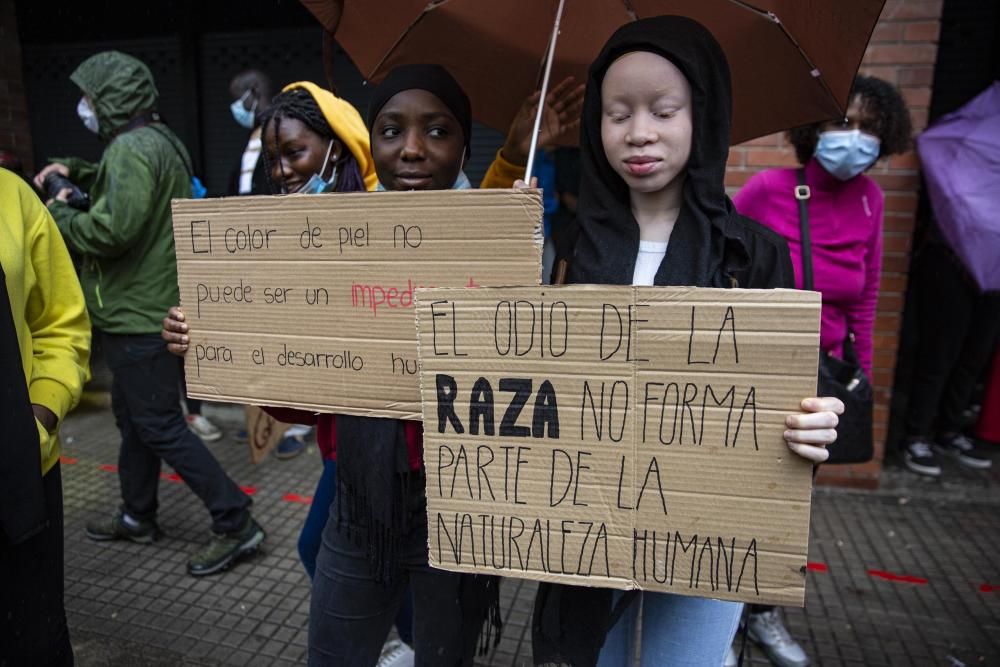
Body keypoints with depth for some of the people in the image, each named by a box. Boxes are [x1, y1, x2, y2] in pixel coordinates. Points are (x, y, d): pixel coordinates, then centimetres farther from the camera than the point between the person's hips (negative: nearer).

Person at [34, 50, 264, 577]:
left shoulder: (132, 148, -18)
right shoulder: (157, 140, 14)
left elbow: (113, 229, -28)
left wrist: (58, 214, -10)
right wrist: (76, 172, 16)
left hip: (137, 316, -10)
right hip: (145, 309, 11)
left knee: (159, 426, -5)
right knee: (132, 415, 20)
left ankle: (235, 523, 1)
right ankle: (137, 517, 35)